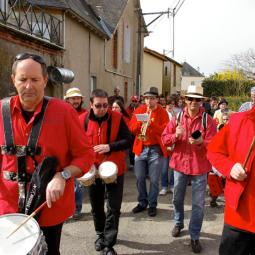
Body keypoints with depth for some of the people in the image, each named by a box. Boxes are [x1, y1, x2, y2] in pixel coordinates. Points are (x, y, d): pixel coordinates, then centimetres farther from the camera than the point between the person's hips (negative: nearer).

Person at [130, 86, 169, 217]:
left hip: (155, 149, -3)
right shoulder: (139, 110, 6)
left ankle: (152, 205, 15)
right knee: (139, 178, 8)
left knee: (154, 179, 1)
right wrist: (139, 122, -17)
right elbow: (131, 129, 2)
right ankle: (142, 202, 24)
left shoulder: (162, 112, -1)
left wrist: (151, 123, -22)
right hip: (140, 148, 3)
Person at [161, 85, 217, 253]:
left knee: (198, 204, 3)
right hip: (180, 164, 3)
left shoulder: (208, 120, -7)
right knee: (177, 198, 19)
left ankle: (195, 236, 17)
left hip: (200, 166, -3)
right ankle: (179, 223, 43)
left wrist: (201, 142, -31)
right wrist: (175, 135, -20)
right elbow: (164, 139, 0)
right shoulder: (177, 118, 1)